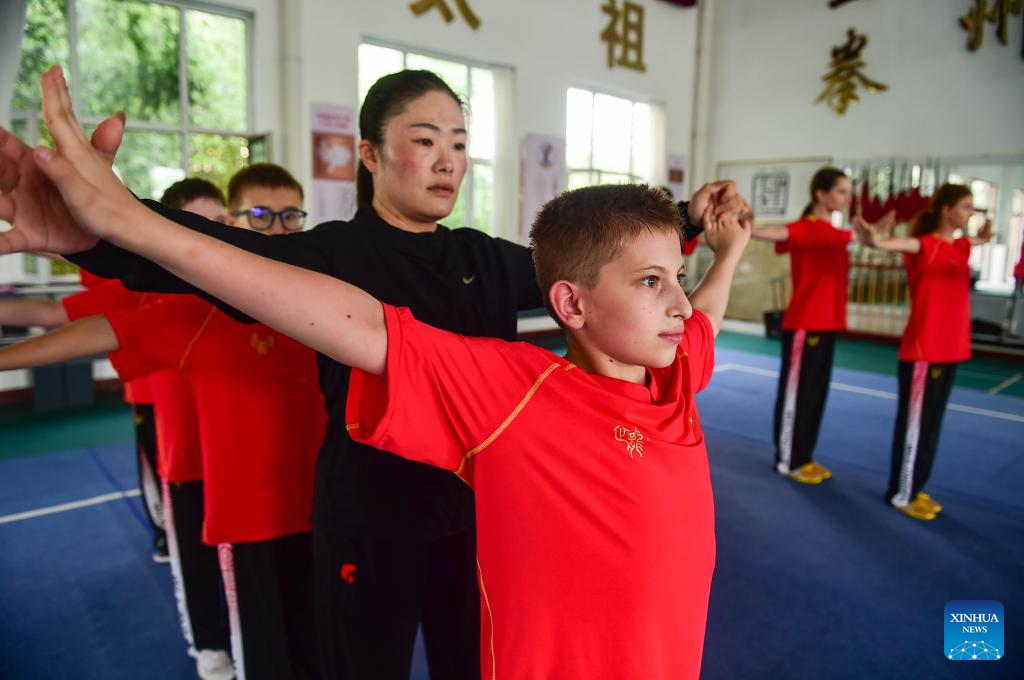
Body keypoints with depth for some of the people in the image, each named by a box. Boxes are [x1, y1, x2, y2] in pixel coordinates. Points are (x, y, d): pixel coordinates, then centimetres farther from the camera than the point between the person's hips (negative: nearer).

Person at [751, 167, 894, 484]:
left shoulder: (835, 234, 12)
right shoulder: (805, 228, -13)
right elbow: (778, 233, -32)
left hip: (827, 325, 9)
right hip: (803, 325, -9)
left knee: (817, 393, 14)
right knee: (796, 392, 1)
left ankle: (803, 456, 26)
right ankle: (787, 460, 13)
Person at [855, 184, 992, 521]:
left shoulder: (961, 246, 11)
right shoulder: (925, 245, -13)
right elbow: (905, 242, -40)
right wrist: (879, 242, -59)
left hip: (950, 350, 8)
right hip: (921, 351, -8)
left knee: (931, 424, 14)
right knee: (914, 424, 1)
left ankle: (915, 488, 27)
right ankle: (901, 494, 14)